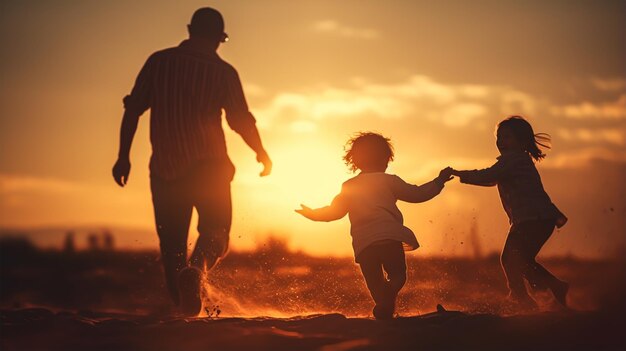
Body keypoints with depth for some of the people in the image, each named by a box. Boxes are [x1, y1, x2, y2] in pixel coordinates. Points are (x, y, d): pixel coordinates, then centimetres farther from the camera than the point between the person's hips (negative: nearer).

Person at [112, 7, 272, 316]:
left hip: (164, 169, 2)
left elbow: (133, 109, 1)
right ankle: (197, 267, -26)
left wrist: (124, 156, 7)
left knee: (171, 244, 12)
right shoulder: (222, 71, -3)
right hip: (208, 166, -2)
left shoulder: (158, 61, 3)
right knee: (215, 233, 7)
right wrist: (261, 153, 13)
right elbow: (241, 120, -4)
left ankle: (183, 309, 11)